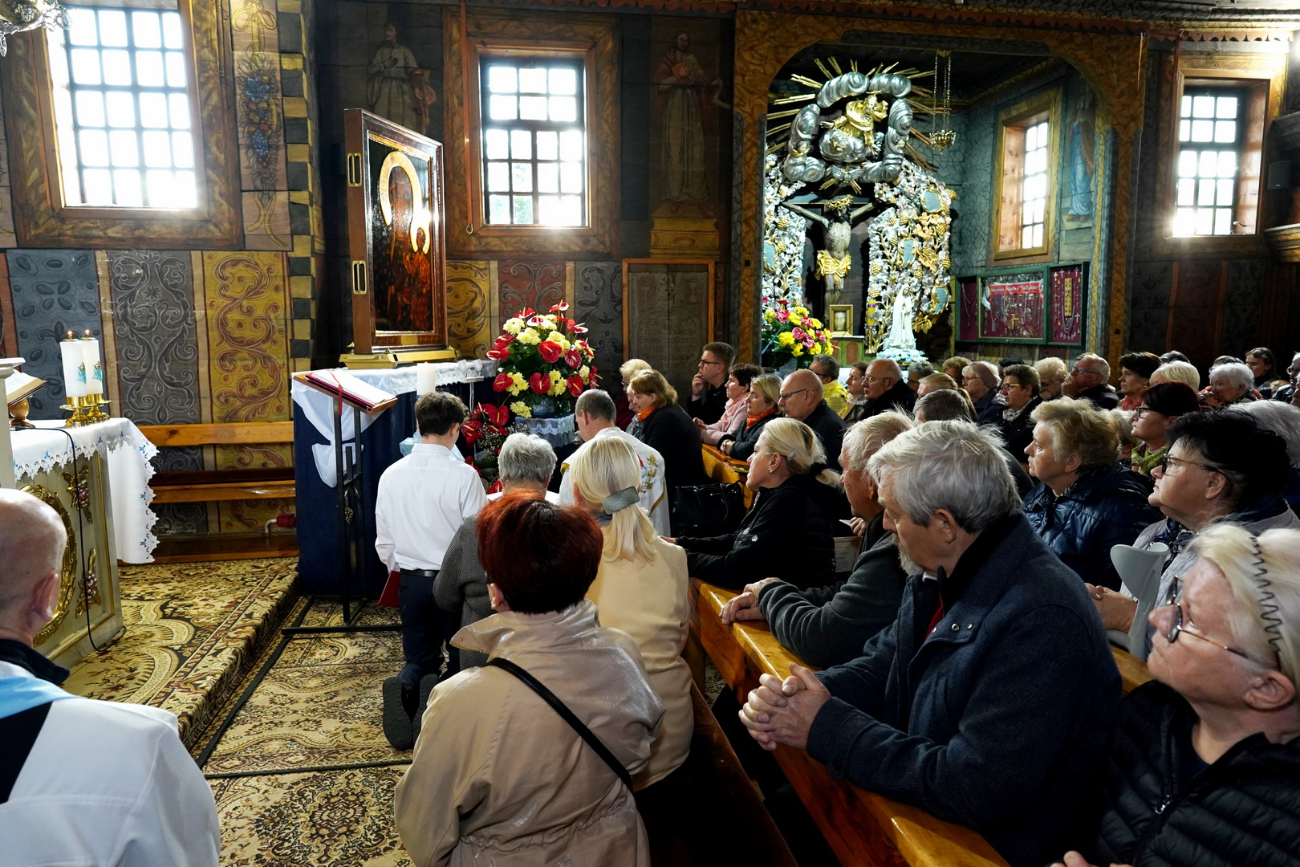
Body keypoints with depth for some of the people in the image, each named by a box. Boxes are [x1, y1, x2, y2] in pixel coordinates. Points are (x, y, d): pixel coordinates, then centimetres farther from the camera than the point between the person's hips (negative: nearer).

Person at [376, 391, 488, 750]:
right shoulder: (464, 475, -16)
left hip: (412, 582, 4)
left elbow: (384, 542, 6)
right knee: (462, 658, 12)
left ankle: (405, 687, -3)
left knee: (419, 660, 19)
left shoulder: (392, 474, -2)